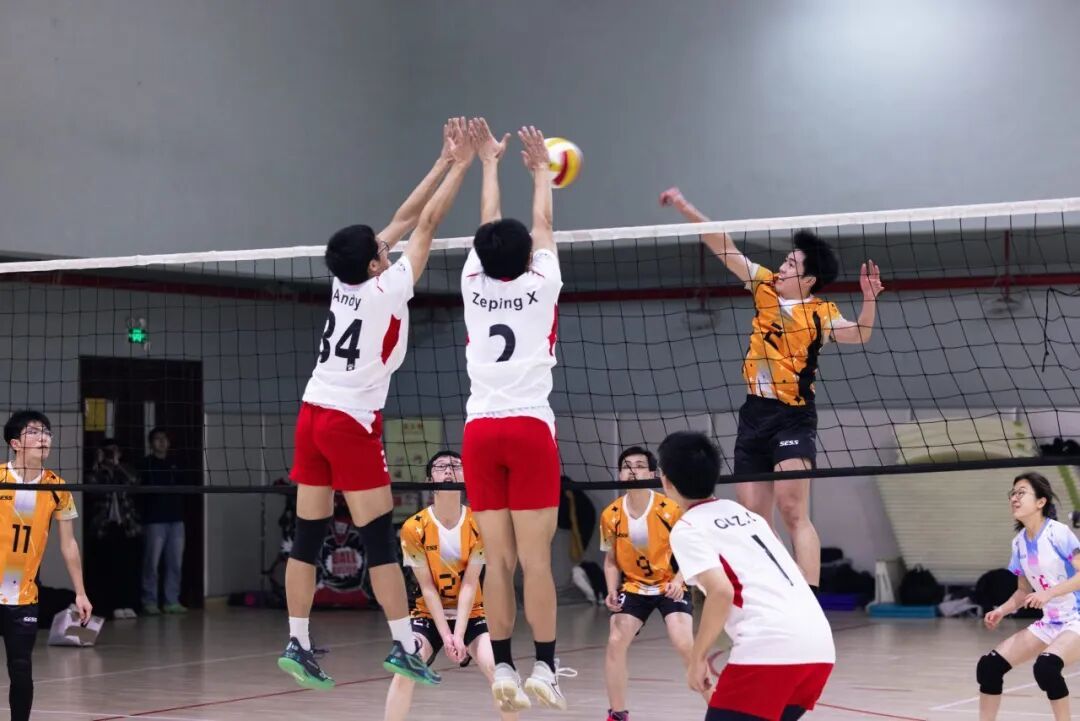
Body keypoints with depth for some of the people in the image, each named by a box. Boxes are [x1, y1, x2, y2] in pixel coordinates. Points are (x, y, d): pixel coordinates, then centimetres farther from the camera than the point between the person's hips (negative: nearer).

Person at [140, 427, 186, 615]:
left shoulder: (173, 464, 17)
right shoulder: (146, 464, 0)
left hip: (175, 519, 5)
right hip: (155, 520, -5)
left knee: (175, 563, 5)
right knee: (152, 563, -5)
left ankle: (172, 601, 11)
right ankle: (149, 601, 2)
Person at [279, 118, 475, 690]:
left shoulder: (345, 283, 7)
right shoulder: (387, 290, -11)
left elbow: (406, 218, 14)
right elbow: (427, 223, -5)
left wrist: (443, 162, 18)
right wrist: (462, 165, 4)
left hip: (312, 413, 7)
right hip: (351, 423, -7)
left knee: (308, 536, 6)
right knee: (380, 538, -5)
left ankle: (297, 643, 7)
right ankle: (404, 647, -4)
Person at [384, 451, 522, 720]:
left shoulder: (478, 524, -12)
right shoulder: (414, 528, -14)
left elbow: (469, 585, -15)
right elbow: (427, 587, -13)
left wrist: (459, 634, -21)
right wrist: (444, 634, -18)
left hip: (470, 615, 0)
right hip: (430, 614, 0)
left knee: (498, 668, -23)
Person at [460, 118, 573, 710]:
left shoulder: (474, 285, 6)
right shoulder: (540, 286, 1)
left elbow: (489, 225, 22)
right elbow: (543, 226, 17)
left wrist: (489, 163, 35)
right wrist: (541, 169, 32)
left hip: (480, 431, 3)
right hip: (530, 428, -3)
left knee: (498, 560, 3)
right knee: (535, 557, -4)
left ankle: (503, 669, 2)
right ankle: (544, 667, -5)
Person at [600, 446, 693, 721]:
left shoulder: (671, 509, -19)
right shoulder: (610, 515, -10)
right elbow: (611, 560, 5)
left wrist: (678, 580, -26)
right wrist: (612, 592, -10)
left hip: (670, 585, -3)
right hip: (633, 586, 3)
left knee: (684, 644, -20)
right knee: (616, 642, -12)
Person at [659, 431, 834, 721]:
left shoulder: (687, 529, 1)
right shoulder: (743, 513, 25)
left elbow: (721, 591, -14)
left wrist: (698, 658, -6)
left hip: (771, 649, -8)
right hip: (818, 647, 8)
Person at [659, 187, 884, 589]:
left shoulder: (820, 312, -4)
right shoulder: (766, 286, 7)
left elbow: (860, 334, -14)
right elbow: (725, 249, 9)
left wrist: (869, 298, -30)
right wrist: (686, 210, 6)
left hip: (793, 416, -6)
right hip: (754, 412, 6)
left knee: (793, 513, -17)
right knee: (754, 519, 5)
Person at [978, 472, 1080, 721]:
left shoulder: (1058, 532, -16)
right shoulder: (1019, 543, 6)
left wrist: (1049, 593, -30)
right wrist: (1001, 611, -3)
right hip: (1049, 623, 8)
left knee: (1045, 666, -36)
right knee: (989, 665, -4)